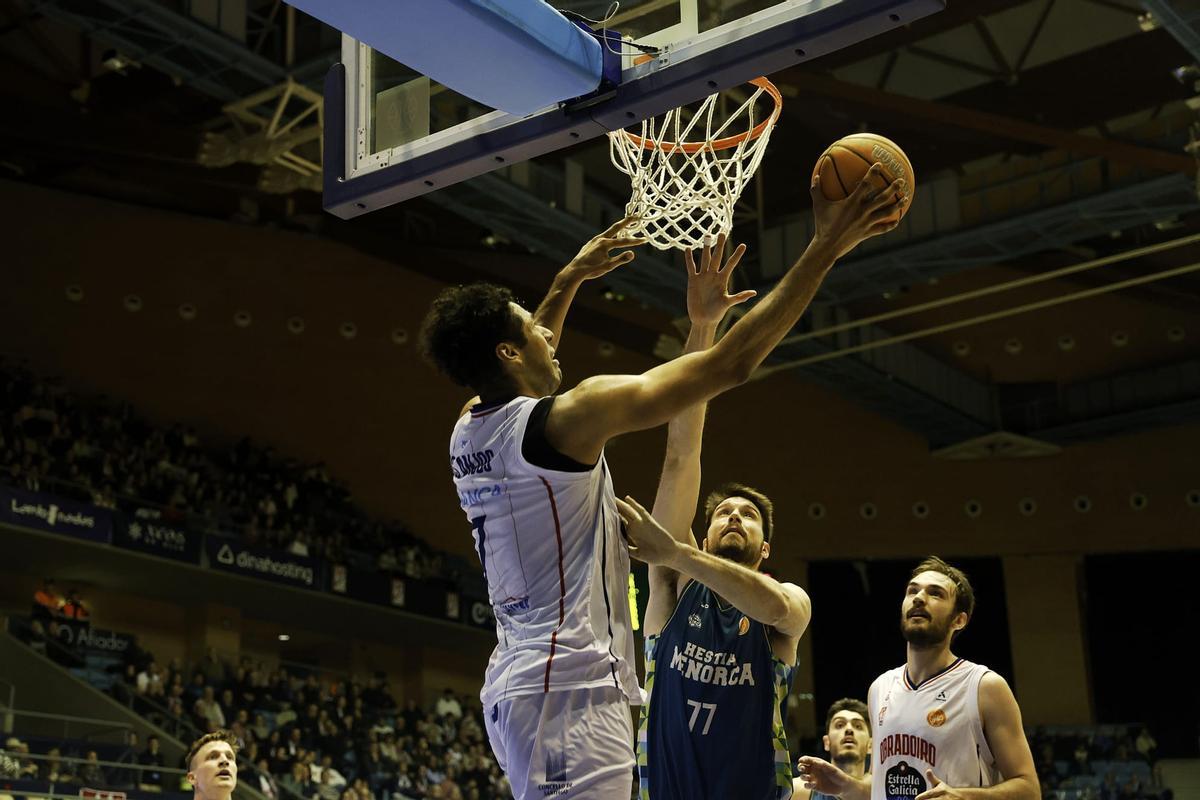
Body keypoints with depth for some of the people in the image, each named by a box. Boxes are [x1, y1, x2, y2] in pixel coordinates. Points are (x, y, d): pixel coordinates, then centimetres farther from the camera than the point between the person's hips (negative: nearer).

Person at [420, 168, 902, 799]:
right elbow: (732, 363, -13)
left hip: (515, 684, 10)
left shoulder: (467, 431, 12)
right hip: (570, 688, -10)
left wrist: (570, 280, 44)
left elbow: (519, 368, 38)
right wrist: (825, 249, -8)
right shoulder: (571, 417, -12)